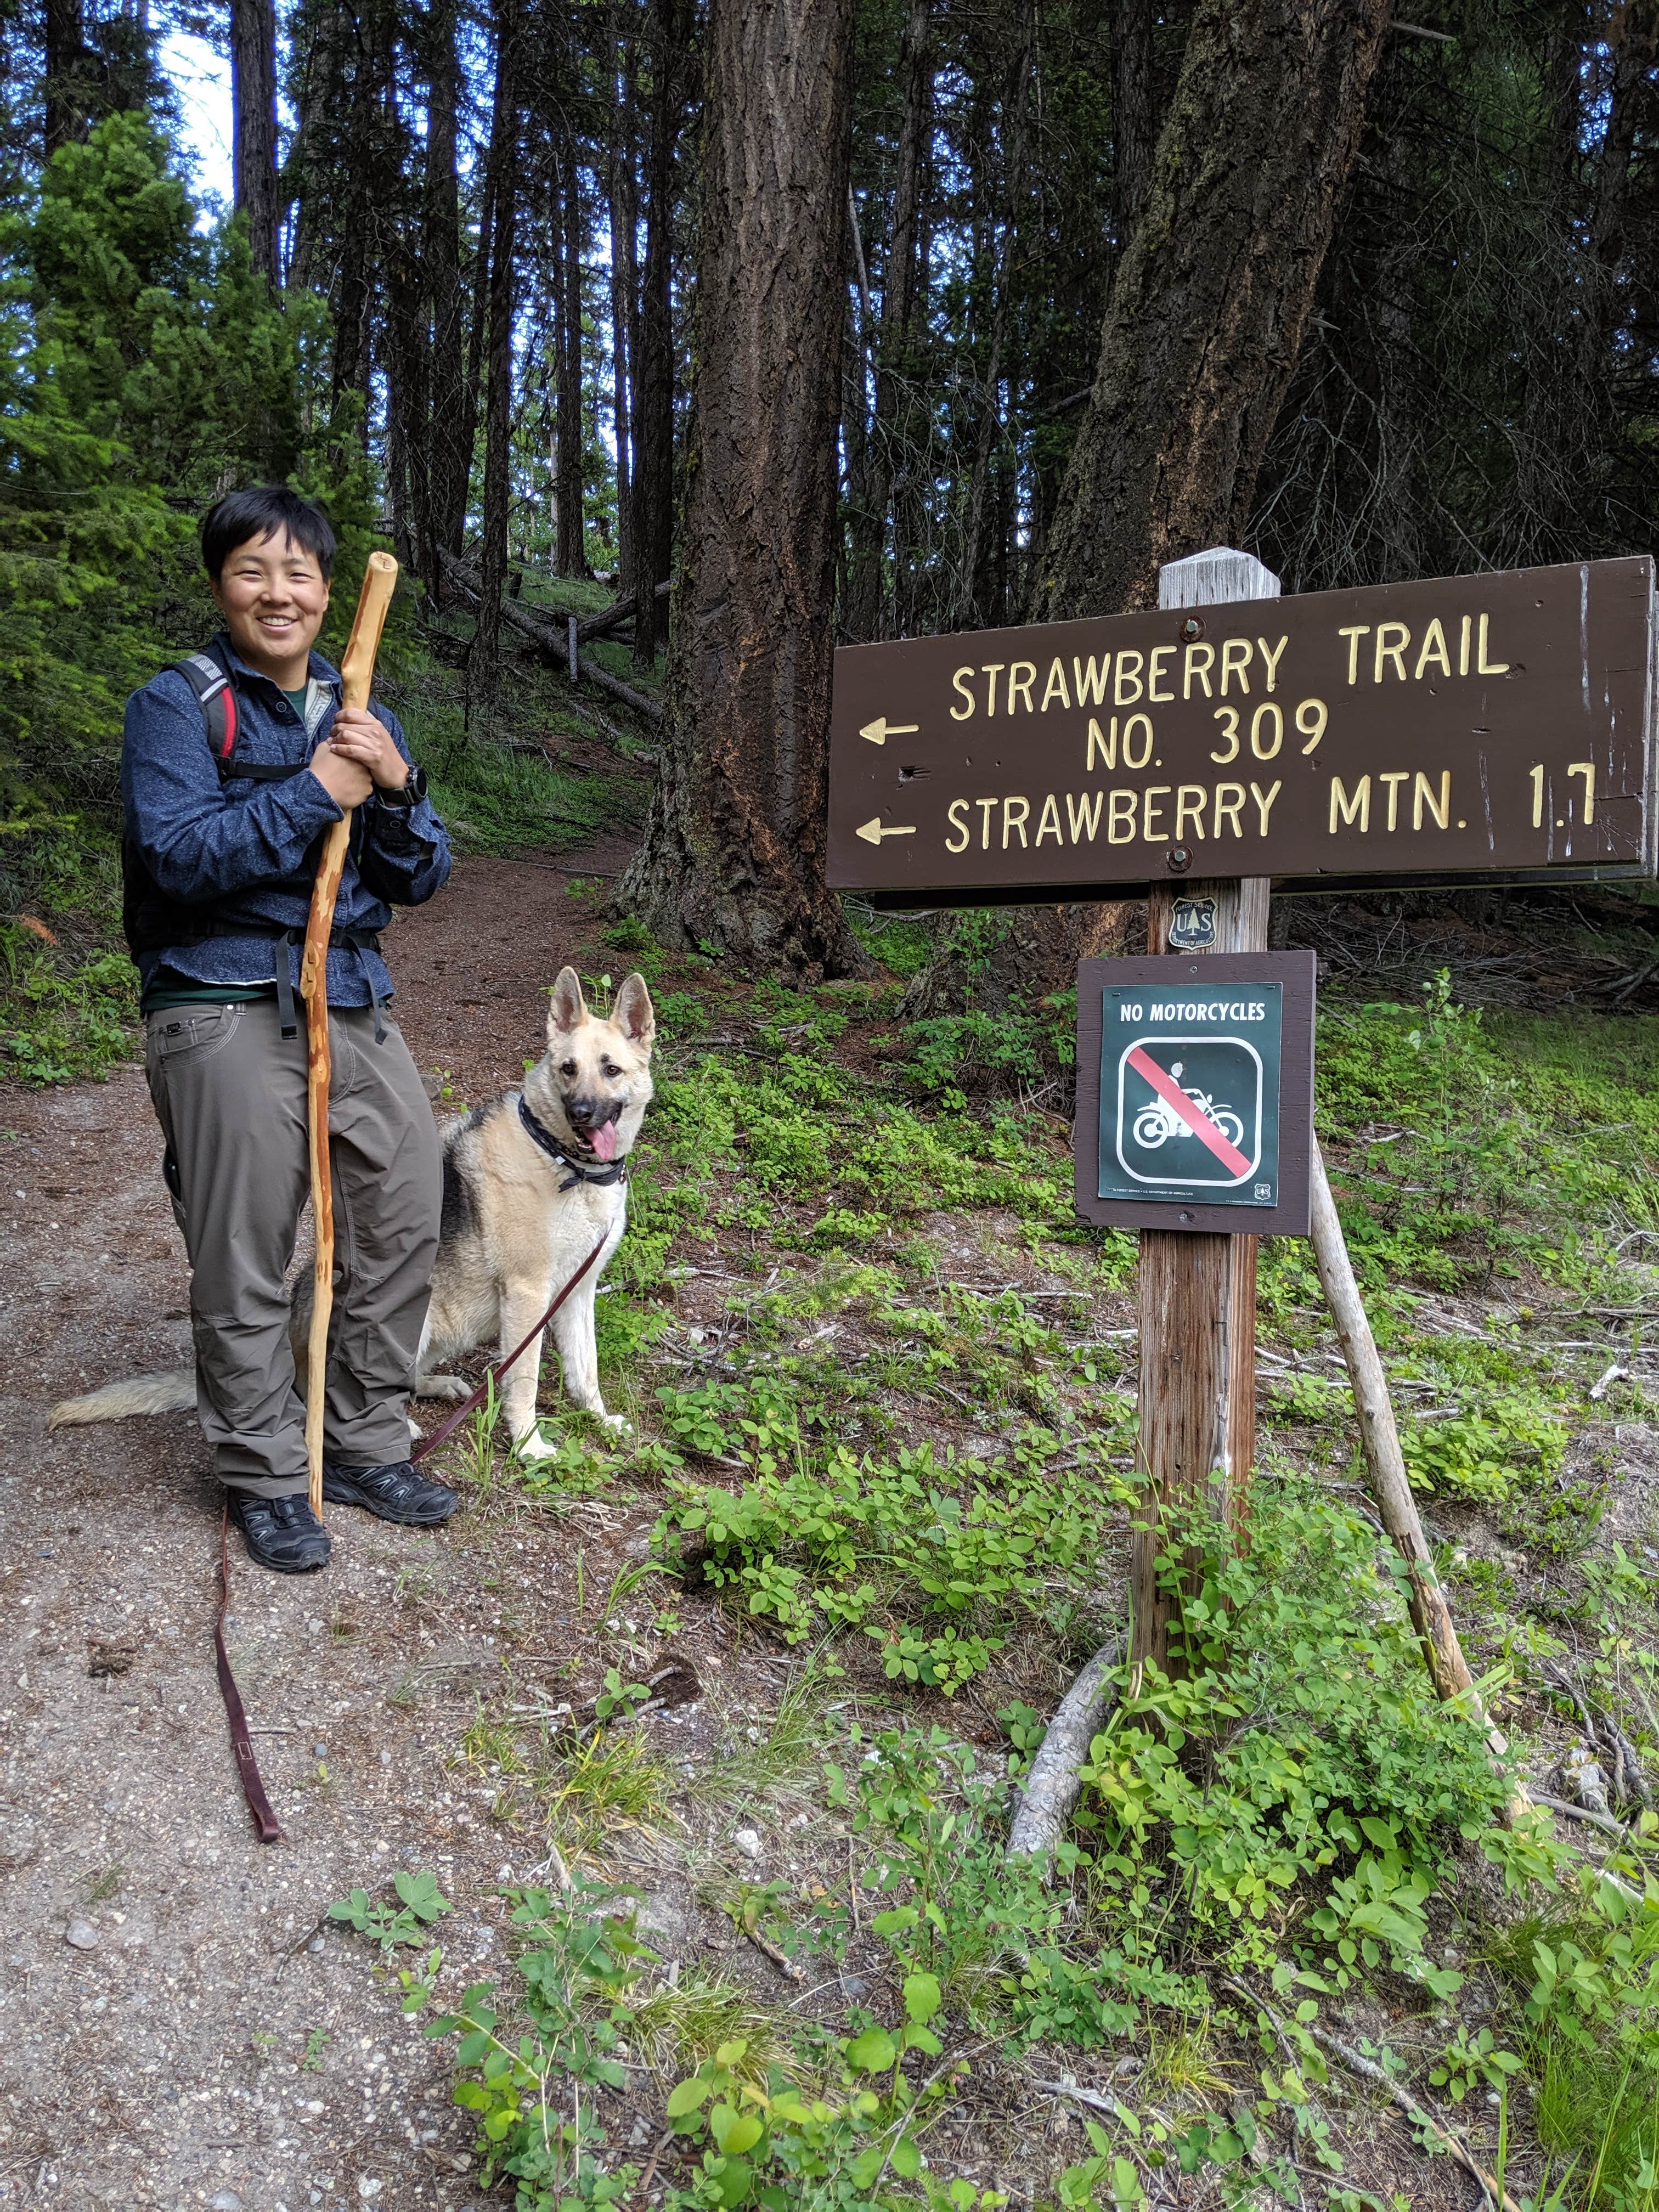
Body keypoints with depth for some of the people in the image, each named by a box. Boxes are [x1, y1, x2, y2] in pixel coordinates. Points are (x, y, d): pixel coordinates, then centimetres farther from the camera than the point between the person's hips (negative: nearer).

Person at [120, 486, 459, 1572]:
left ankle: (367, 1446, 25)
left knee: (405, 1217, 7)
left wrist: (396, 787, -9)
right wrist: (313, 793, -16)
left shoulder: (361, 716, 15)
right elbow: (177, 853, -15)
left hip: (356, 1002, 6)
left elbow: (419, 881, 9)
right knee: (246, 1264, 0)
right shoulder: (178, 705, -1)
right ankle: (266, 1475, 19)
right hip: (228, 1015, -5)